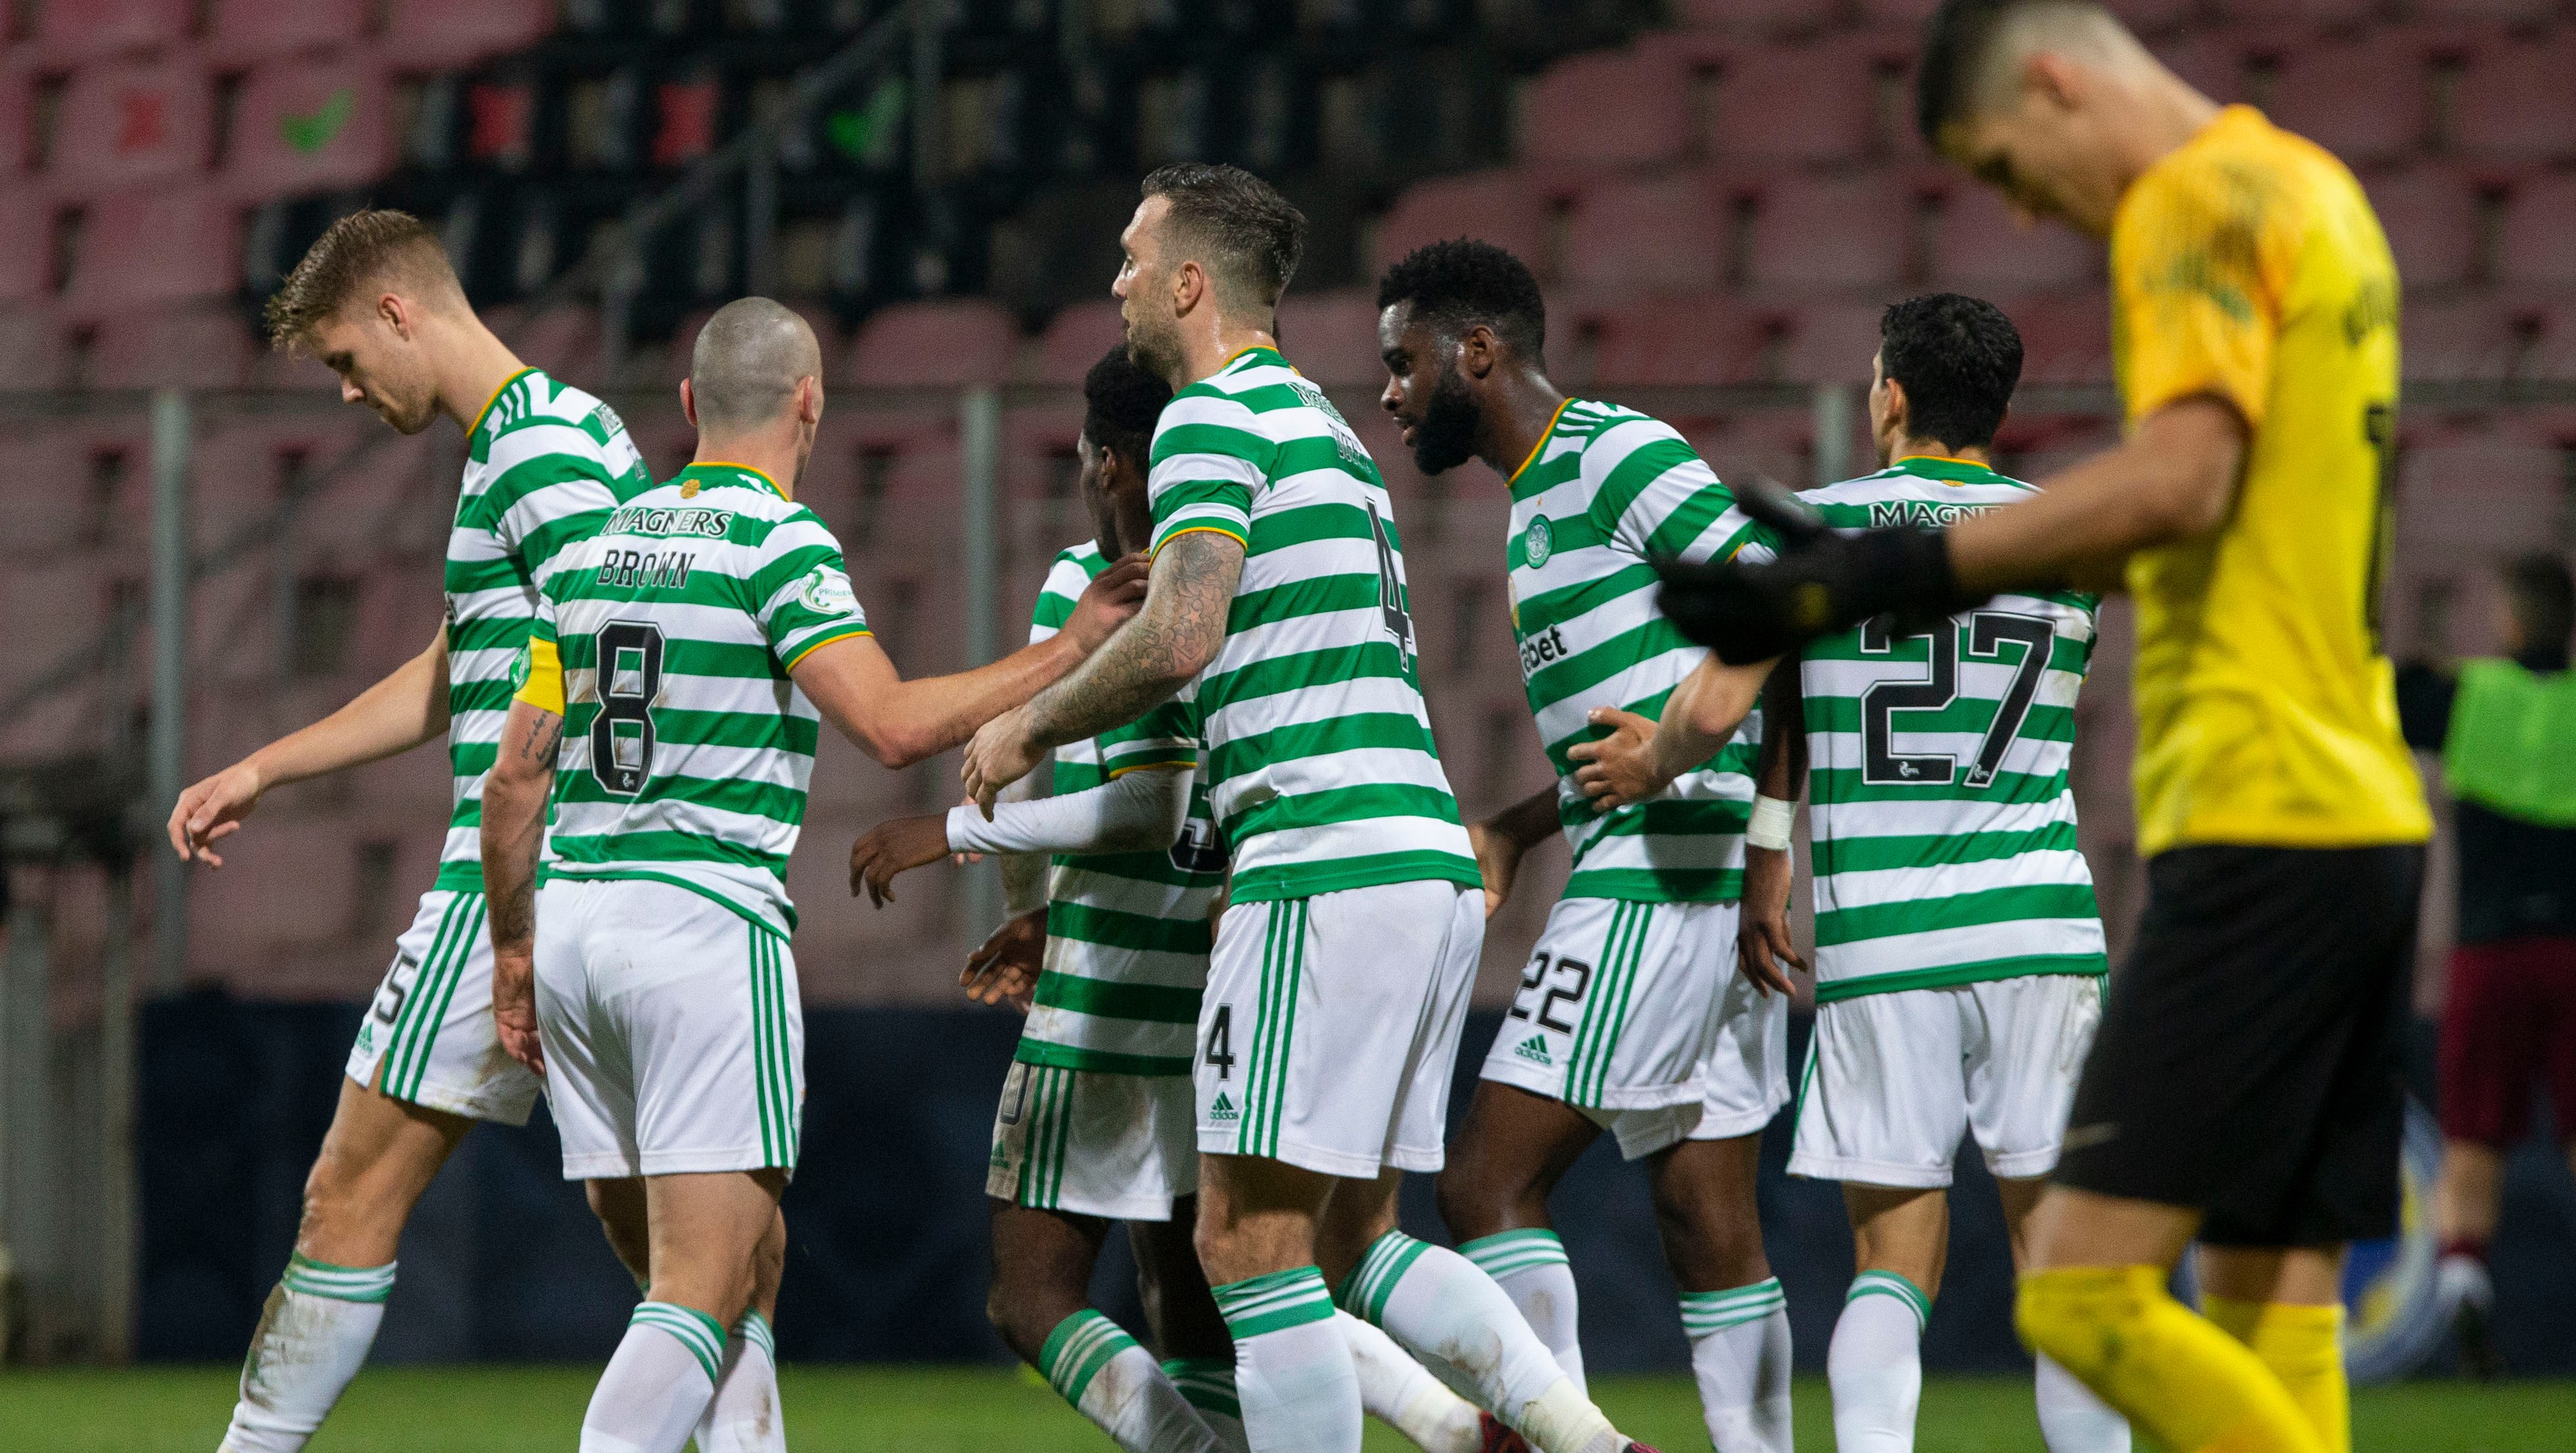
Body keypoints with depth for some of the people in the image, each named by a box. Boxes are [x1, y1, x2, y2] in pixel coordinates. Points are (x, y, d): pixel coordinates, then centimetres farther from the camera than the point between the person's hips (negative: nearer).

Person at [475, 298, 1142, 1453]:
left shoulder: (596, 544, 13)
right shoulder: (780, 541, -7)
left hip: (573, 922, 7)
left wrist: (513, 951, 22)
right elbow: (893, 726, -17)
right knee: (708, 1290, -9)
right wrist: (1073, 647, -10)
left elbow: (517, 773, 14)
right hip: (709, 920, -7)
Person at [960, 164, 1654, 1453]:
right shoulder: (1324, 428, 24)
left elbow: (1180, 641, -18)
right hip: (1432, 868, 10)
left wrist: (1028, 728, -2)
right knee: (1352, 1237, 13)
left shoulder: (1215, 417, -6)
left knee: (1249, 1239, -7)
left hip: (1326, 872, -10)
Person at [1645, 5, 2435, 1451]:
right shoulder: (2314, 188, 21)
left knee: (2088, 1290, -13)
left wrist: (1881, 574, -22)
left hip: (2257, 824, -10)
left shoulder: (2198, 200, -8)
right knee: (2271, 1312, 8)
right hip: (2368, 818, 10)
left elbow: (2179, 477, -22)